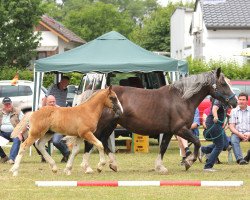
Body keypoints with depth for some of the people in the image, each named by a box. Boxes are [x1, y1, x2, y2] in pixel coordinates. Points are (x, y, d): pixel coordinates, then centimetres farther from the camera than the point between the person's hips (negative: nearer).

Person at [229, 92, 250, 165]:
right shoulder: (234, 111, 11)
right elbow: (231, 126, 3)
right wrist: (239, 134, -14)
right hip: (237, 133, 0)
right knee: (233, 139, -33)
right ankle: (240, 159, -45)